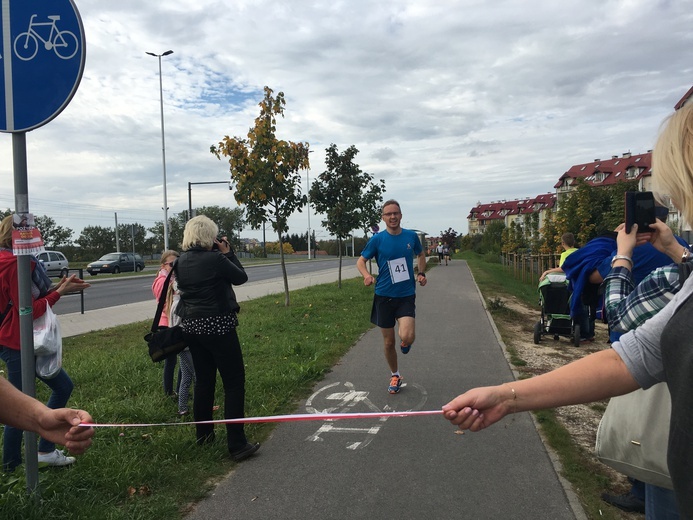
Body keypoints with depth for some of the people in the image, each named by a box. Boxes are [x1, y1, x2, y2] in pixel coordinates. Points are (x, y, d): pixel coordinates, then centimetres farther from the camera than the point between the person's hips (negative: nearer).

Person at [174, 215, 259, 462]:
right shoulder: (215, 259, -17)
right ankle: (237, 444, -1)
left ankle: (203, 433, 32)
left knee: (204, 379, 20)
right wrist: (227, 253, 5)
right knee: (234, 382, 0)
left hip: (191, 326, 7)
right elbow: (241, 277, -4)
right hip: (217, 326, -7)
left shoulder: (181, 261, 3)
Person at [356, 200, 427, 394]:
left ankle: (406, 342, 18)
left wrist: (421, 273, 2)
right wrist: (367, 275, -19)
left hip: (406, 295, 0)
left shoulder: (411, 236, 0)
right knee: (389, 342, 9)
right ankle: (395, 376, 34)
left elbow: (420, 255, 19)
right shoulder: (377, 239, -5)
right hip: (384, 296, 0)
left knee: (407, 337, -21)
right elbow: (361, 261, 1)